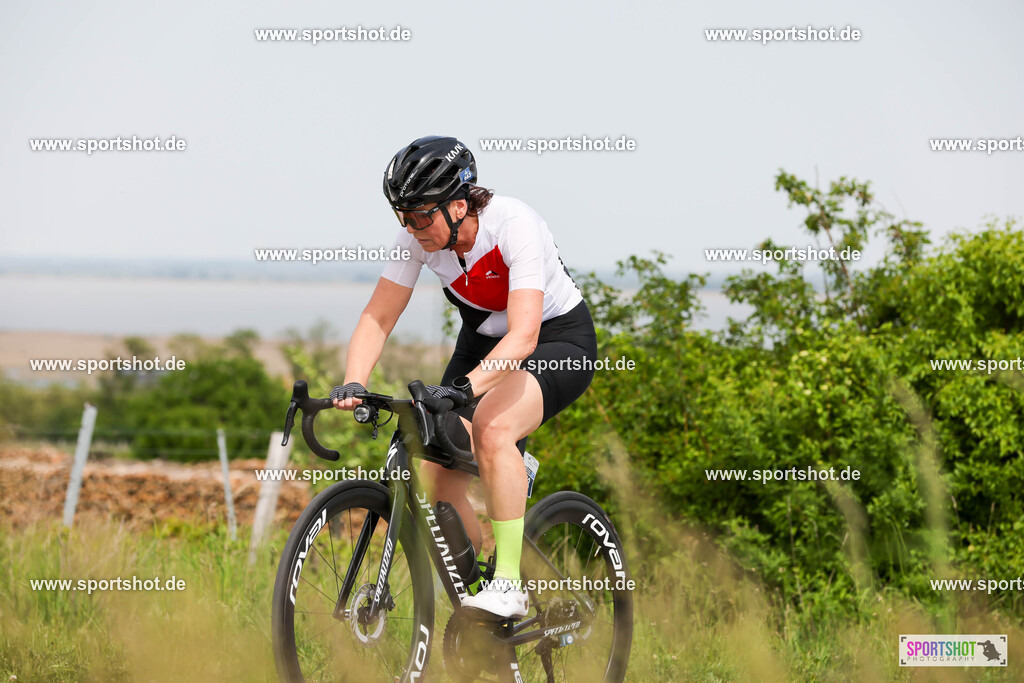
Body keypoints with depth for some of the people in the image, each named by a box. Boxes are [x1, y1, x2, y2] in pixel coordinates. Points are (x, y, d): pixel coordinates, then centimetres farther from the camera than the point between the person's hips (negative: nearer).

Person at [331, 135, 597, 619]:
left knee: (492, 427, -34)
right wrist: (352, 385, -30)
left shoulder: (514, 226, -32)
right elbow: (378, 318, -13)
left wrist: (464, 388, -55)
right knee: (436, 474, -11)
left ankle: (508, 584, -28)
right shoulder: (417, 237, -16)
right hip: (483, 343, 6)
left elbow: (523, 336, -41)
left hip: (559, 339, -6)